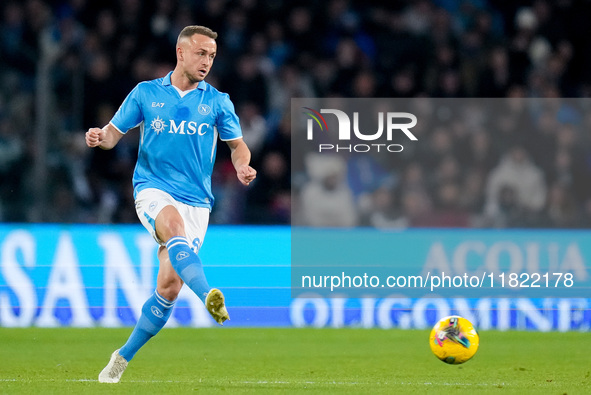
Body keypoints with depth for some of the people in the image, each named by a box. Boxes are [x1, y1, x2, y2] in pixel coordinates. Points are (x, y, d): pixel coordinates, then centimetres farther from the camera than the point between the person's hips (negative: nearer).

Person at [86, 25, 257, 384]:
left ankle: (125, 356, 12)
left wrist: (242, 166, -8)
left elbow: (237, 145, 15)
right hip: (153, 189, -2)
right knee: (174, 226, -37)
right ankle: (209, 296, -61)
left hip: (196, 200, 2)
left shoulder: (217, 101, 8)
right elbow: (114, 133, 11)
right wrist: (99, 137, -12)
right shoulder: (146, 93, 7)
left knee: (169, 285, -6)